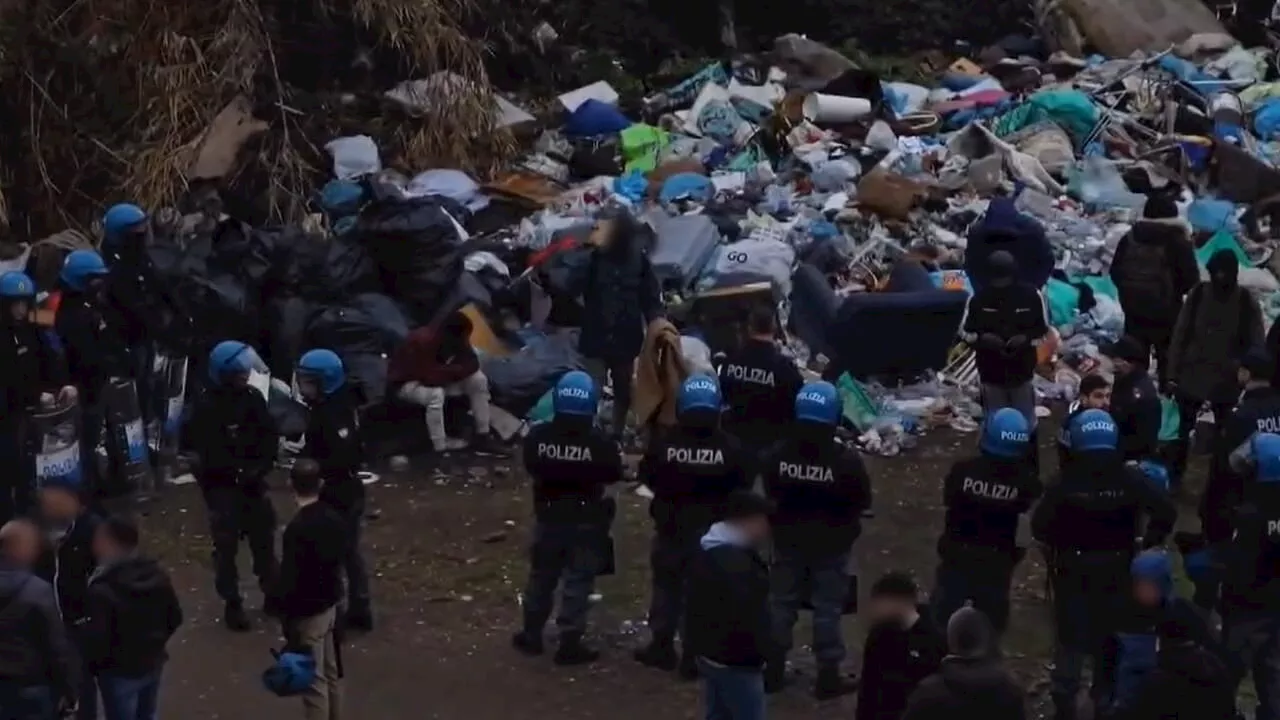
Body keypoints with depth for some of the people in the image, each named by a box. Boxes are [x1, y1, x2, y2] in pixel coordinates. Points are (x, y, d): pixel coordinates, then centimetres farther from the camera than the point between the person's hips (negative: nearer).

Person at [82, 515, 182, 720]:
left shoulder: (104, 589, -27)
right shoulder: (156, 574, -3)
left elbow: (97, 638, -25)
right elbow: (174, 617, 7)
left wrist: (90, 665, -5)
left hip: (120, 671, -7)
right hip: (152, 663, 7)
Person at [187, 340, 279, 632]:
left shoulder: (253, 397, 0)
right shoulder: (206, 408, -15)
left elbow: (269, 435, 2)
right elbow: (208, 453, -18)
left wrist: (262, 465, -14)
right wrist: (239, 471, -23)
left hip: (253, 482, 5)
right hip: (221, 486, -5)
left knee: (264, 538, 14)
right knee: (227, 545, 0)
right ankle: (232, 604, 10)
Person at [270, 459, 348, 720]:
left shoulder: (297, 528, -25)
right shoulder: (335, 519, -1)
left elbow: (289, 578, -22)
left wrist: (286, 619, -12)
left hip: (307, 613, -7)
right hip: (330, 604, 7)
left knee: (314, 681, 1)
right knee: (332, 674, 18)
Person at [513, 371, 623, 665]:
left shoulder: (537, 437, -12)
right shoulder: (600, 443, -21)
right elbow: (614, 474, -7)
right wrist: (616, 452, 11)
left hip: (549, 516, 3)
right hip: (586, 520, -3)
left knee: (542, 576, 19)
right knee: (578, 581, 5)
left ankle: (531, 635, 30)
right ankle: (570, 643, 7)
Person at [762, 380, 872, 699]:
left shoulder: (778, 455, -11)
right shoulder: (846, 460, -21)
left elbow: (769, 492, 3)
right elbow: (863, 501, -10)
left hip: (789, 539, 3)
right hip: (831, 543, -3)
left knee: (783, 601, 15)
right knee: (828, 607, 6)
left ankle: (774, 668, 22)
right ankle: (828, 674, 10)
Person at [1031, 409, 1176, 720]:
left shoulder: (1067, 481, -16)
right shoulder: (1130, 479, -11)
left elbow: (1039, 525, -20)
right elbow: (1167, 512, -15)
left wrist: (1058, 546, -1)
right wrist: (1146, 545, -3)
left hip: (1072, 570, -1)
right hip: (1116, 570, 1)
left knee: (1071, 637, 13)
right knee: (1109, 637, 16)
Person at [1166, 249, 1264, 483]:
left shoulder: (1247, 303, -9)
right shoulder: (1197, 295, -7)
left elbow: (1256, 346, -4)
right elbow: (1179, 335, -2)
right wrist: (1172, 374, -4)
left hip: (1227, 382, -1)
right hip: (1191, 377, 1)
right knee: (1182, 430, 12)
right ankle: (1174, 476, 27)